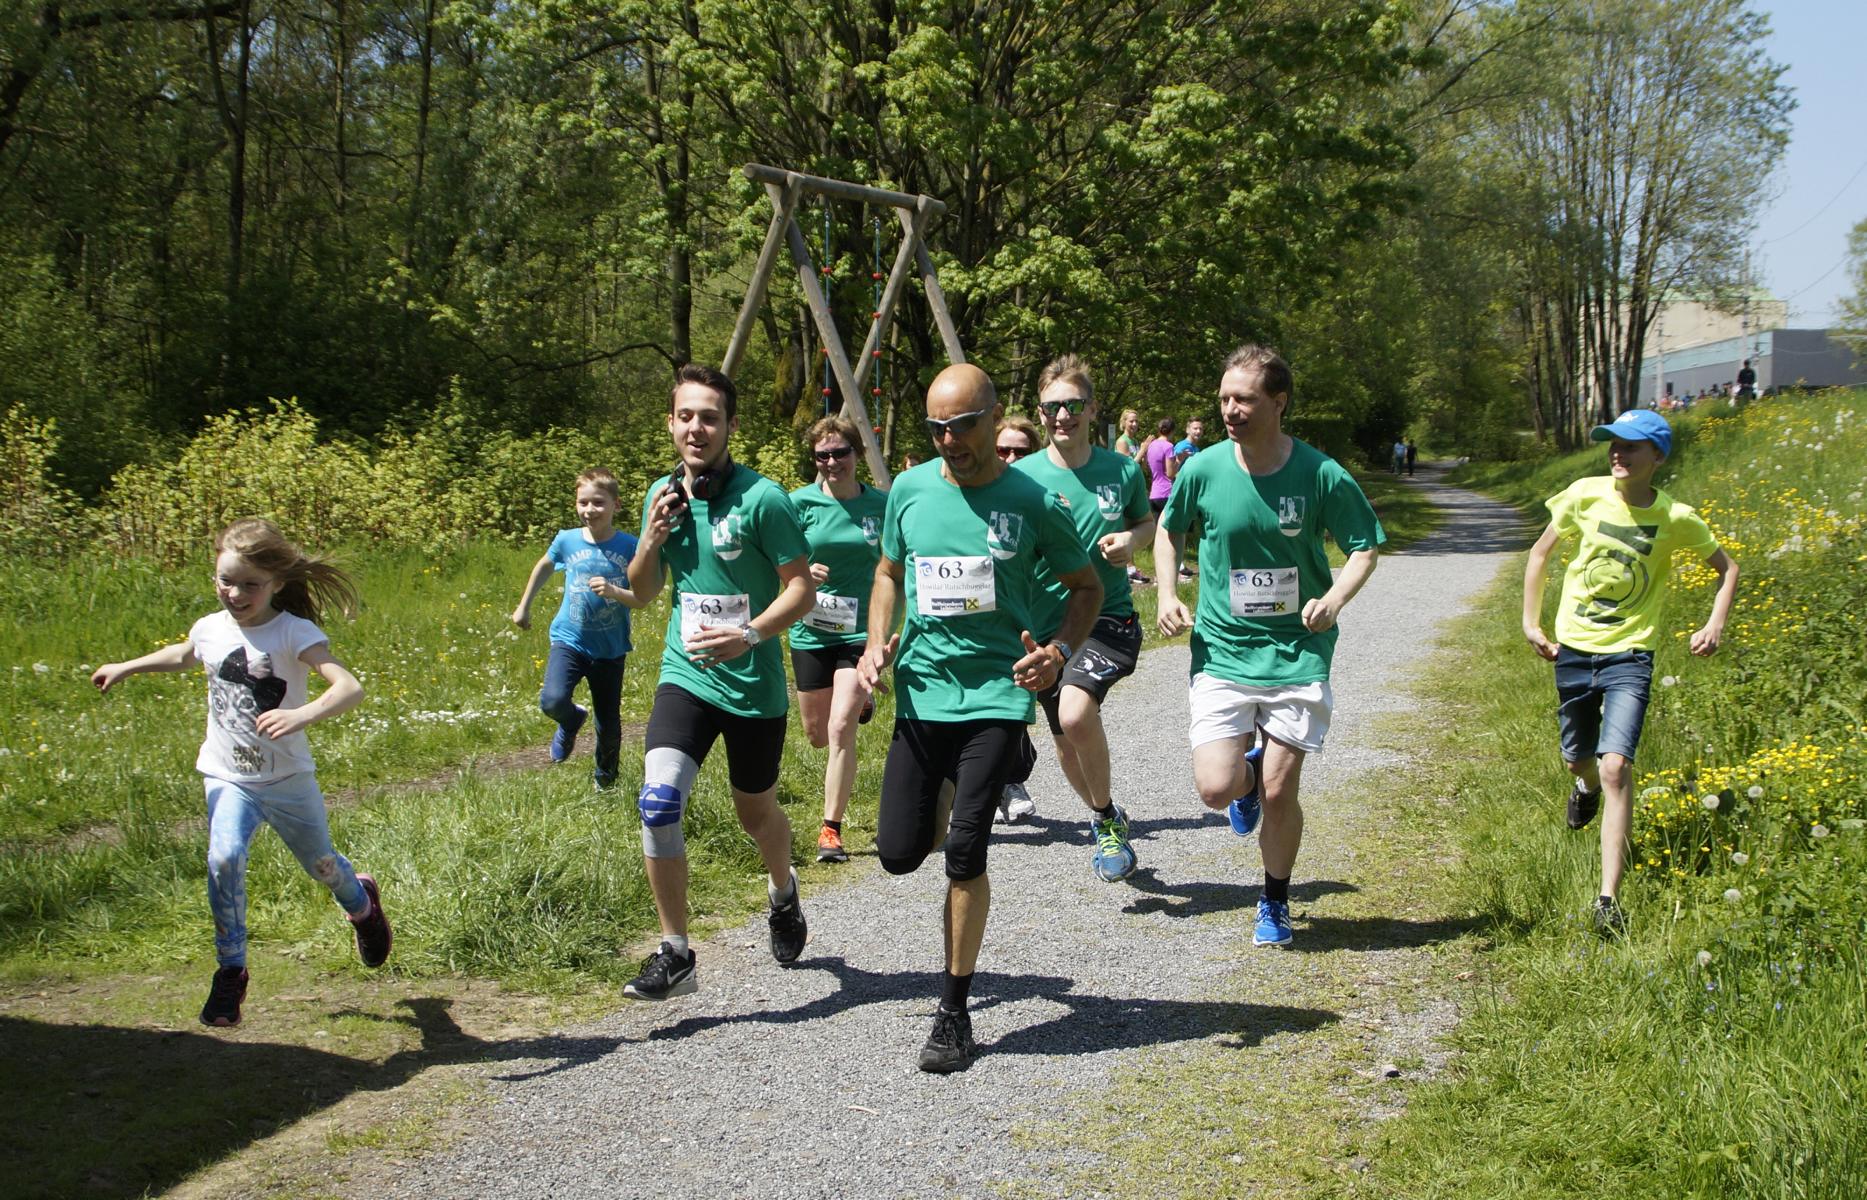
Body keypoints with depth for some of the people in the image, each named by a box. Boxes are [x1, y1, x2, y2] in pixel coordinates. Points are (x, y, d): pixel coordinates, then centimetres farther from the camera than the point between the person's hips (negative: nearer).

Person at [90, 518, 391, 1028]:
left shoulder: (295, 633, -22)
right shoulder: (210, 629, -5)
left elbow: (349, 687, -37)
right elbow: (181, 656, 23)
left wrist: (302, 715, -53)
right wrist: (127, 667, 21)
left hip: (289, 780, -2)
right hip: (228, 779, 2)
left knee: (320, 863, 19)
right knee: (224, 859, -24)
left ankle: (362, 903, 55)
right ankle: (230, 971, -10)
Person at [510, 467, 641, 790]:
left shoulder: (629, 546, -11)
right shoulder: (566, 540, -5)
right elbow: (543, 567, 17)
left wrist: (614, 592, -28)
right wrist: (523, 606, 25)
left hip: (610, 649, 0)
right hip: (570, 639, 1)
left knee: (609, 725, 9)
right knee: (552, 700, -24)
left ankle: (605, 780, 38)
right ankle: (572, 721, 13)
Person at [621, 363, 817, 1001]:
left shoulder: (762, 499, -13)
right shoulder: (664, 494, 5)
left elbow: (802, 587, -12)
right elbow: (643, 592, 14)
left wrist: (751, 634, -28)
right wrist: (651, 540, -6)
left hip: (753, 685, -3)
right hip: (686, 676, 3)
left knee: (755, 811, 15)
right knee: (658, 800, -18)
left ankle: (783, 892, 50)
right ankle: (675, 953, -7)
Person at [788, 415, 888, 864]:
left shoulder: (881, 504, -3)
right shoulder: (800, 502, -5)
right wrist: (802, 573, -21)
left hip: (861, 630, -2)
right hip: (811, 630, 2)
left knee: (841, 729, -15)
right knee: (818, 735, 14)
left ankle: (831, 829, -6)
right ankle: (858, 702, 50)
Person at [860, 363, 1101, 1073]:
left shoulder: (1034, 502, -5)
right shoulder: (910, 491, 3)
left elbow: (1085, 586, 7)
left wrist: (1059, 652, -11)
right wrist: (878, 641, 1)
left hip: (997, 691, -3)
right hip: (922, 690, 3)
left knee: (965, 852, -11)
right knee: (899, 853, 1)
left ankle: (954, 1012, 4)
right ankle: (948, 800, 39)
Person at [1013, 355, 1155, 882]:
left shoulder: (1122, 471, -2)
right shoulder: (1021, 478, -5)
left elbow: (1148, 521, 16)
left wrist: (1131, 540, -6)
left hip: (1108, 619, -2)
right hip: (1045, 627, 2)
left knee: (1076, 713, -29)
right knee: (1067, 744, 14)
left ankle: (1108, 818, -4)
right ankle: (1103, 818, 45)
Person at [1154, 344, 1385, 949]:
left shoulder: (1321, 475, -9)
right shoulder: (1203, 471, -6)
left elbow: (1365, 546, 2)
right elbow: (1168, 530, 14)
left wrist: (1334, 598, -17)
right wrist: (1167, 594, -1)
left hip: (1297, 655, -1)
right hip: (1221, 652, 1)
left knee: (1279, 794, -1)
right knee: (1216, 788, -11)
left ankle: (1275, 902, 25)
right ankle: (1248, 774, 28)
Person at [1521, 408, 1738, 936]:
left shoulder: (1676, 519, -8)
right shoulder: (1586, 495, -6)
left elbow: (1727, 568, 9)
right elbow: (1540, 553, 9)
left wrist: (1716, 624, -7)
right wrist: (1531, 622, 4)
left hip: (1629, 655, -3)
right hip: (1573, 649, 3)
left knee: (1616, 766, -18)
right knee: (1578, 759, 17)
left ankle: (1609, 898, -17)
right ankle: (1587, 785, 59)